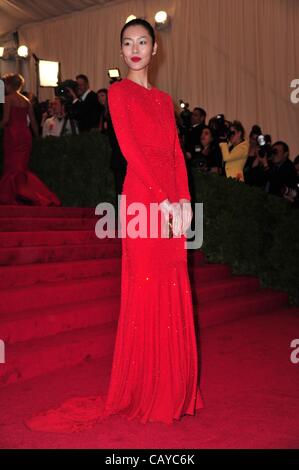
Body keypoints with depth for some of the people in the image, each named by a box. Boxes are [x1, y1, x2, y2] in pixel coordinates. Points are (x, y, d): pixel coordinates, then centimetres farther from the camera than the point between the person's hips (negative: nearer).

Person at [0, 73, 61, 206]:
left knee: (12, 168, 2)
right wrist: (37, 137, 19)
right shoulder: (26, 100, 12)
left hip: (13, 134, -6)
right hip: (25, 134, 6)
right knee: (22, 168, 12)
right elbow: (33, 122, 12)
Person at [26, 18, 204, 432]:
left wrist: (184, 201, -1)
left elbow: (177, 154, 13)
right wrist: (163, 201, -15)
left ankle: (173, 386, 23)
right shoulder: (119, 92, 2)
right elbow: (130, 149, -9)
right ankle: (142, 390, 13)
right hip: (143, 199, -6)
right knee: (145, 292, -2)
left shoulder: (164, 99, 21)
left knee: (173, 295, 9)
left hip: (173, 204, 6)